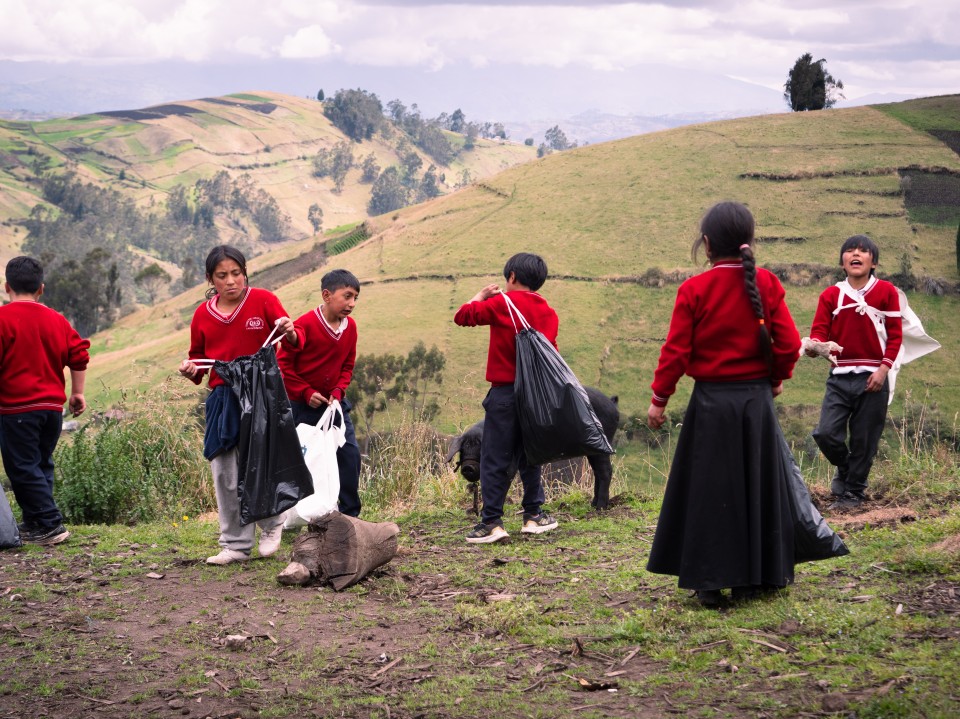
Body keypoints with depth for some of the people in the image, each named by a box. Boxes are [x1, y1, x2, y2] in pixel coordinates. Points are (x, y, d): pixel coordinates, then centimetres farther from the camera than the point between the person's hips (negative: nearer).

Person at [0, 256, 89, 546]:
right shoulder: (57, 320, 8)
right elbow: (79, 355, 8)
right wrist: (77, 392, 18)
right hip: (53, 407, 6)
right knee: (41, 465, 17)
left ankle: (51, 525, -6)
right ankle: (33, 523, 21)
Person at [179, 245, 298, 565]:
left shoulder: (263, 300, -1)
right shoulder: (203, 314, 9)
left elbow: (294, 341, -6)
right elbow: (198, 356, 20)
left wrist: (290, 332, -29)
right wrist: (191, 370, -1)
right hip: (222, 400, 3)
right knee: (226, 475, 2)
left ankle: (271, 526, 21)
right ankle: (235, 545, 13)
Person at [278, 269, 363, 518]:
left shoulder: (350, 326, 0)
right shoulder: (305, 324, -18)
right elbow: (284, 363, -14)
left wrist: (339, 390, -5)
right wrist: (306, 392, -16)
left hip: (334, 402, 5)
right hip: (303, 405, -5)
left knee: (350, 454, -2)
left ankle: (350, 514, 8)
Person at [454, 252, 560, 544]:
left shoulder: (502, 304, -8)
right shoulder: (549, 313, 7)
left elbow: (462, 316, -3)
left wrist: (481, 295, 11)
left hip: (505, 391, -5)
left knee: (495, 460, -2)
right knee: (528, 456, 17)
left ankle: (491, 522, -4)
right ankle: (534, 514, 20)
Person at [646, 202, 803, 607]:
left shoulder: (694, 289, -8)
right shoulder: (767, 284, -2)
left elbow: (676, 350, -8)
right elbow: (789, 343, -3)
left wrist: (659, 399, 2)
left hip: (711, 402, -2)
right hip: (757, 399, 2)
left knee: (709, 492, 6)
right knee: (756, 487, 12)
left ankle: (710, 584, 7)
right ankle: (750, 580, 18)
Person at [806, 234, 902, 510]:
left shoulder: (886, 291, -1)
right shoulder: (831, 295, 2)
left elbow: (895, 335, -1)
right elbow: (820, 330, -3)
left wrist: (883, 369, -10)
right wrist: (815, 345, -27)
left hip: (872, 377, -1)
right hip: (839, 376, 1)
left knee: (863, 440, 3)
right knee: (826, 433, -9)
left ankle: (852, 492, 21)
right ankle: (845, 468, 23)